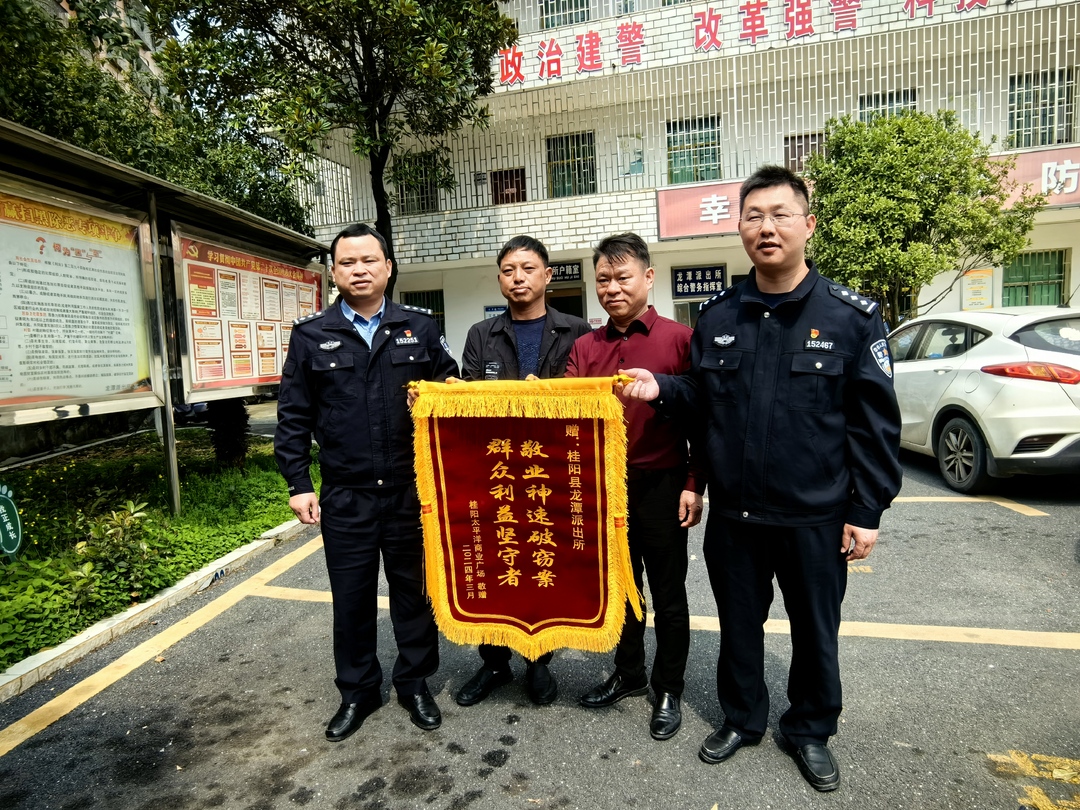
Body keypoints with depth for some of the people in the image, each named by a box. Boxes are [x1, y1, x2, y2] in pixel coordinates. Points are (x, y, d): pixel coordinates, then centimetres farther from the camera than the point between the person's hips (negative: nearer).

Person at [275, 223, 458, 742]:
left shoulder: (420, 328, 4)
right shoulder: (310, 336, 4)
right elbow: (293, 417, 5)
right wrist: (298, 484, 0)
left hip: (412, 490, 0)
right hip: (345, 498, 0)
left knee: (414, 591, 13)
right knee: (351, 597, 13)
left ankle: (414, 684, 34)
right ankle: (357, 691, 34)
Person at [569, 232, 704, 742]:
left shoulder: (678, 339, -5)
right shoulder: (585, 347, 6)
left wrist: (693, 484, -8)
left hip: (660, 486, -3)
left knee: (668, 594, 11)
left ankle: (669, 690, 30)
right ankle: (629, 674, 39)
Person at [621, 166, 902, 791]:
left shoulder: (853, 316, -7)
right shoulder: (717, 316, 2)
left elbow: (875, 424, -6)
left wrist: (867, 512, -6)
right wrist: (661, 388, -9)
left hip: (815, 517, -2)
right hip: (733, 513, 3)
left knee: (816, 632, 17)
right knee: (739, 624, 19)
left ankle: (811, 731, 43)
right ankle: (742, 719, 43)